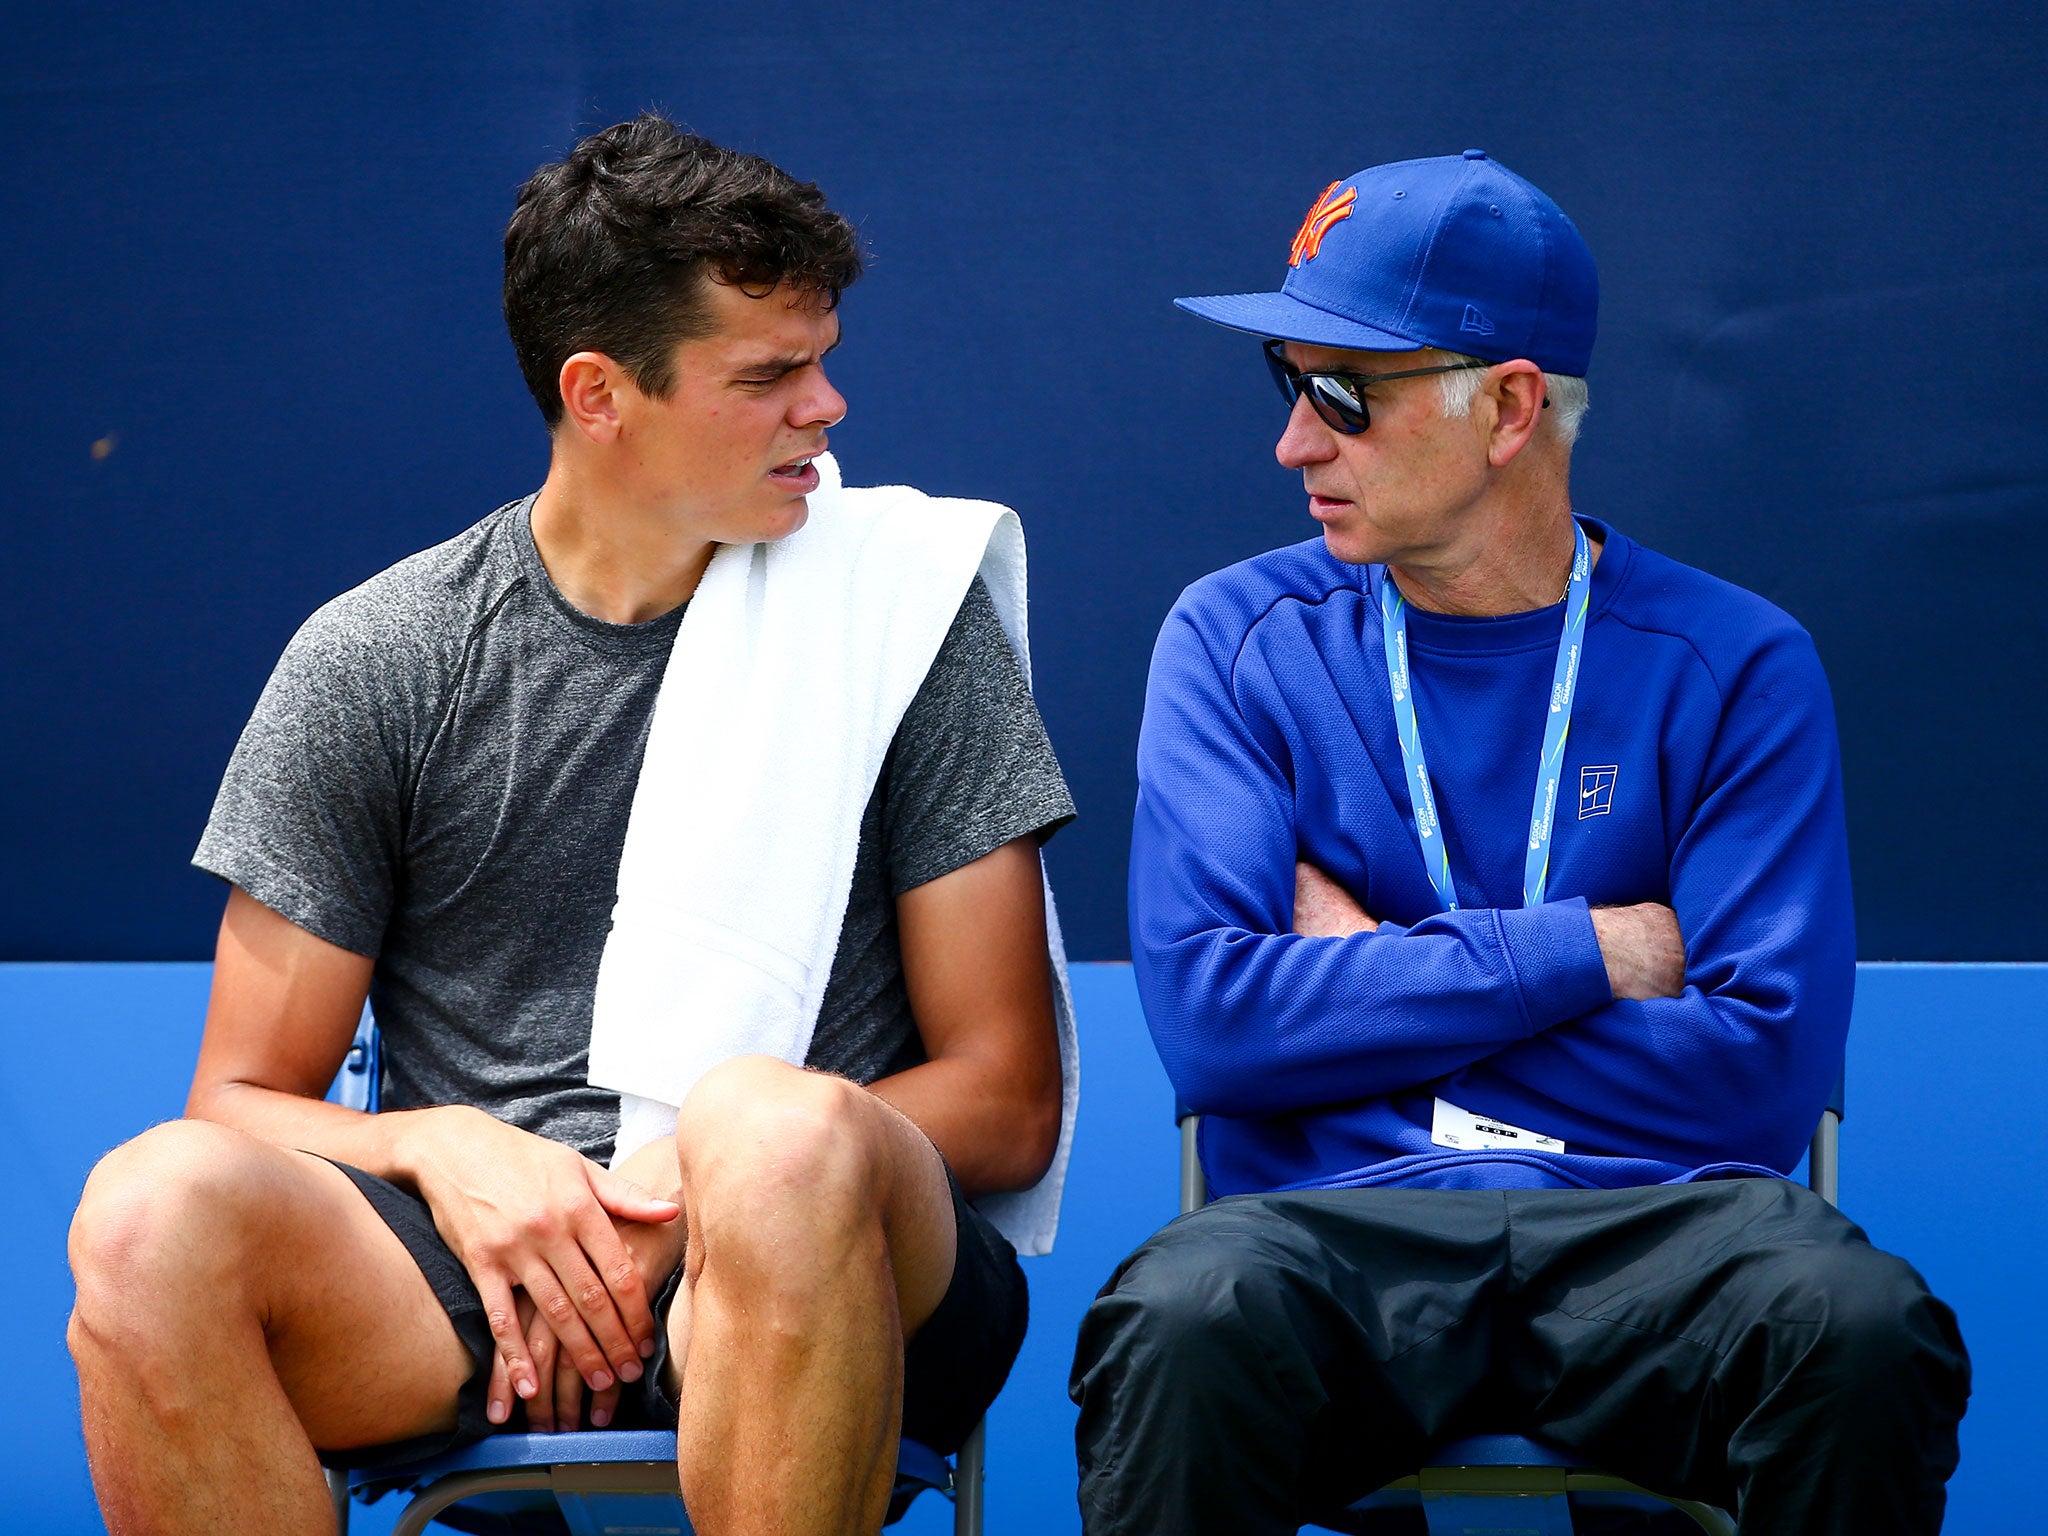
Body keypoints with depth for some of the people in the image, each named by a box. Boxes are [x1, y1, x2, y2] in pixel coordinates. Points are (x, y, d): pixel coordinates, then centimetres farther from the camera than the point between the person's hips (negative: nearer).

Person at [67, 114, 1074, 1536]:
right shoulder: (372, 660, 9)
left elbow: (1007, 1100, 5)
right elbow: (248, 1098, 10)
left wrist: (681, 1183, -11)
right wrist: (445, 1150, -13)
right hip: (468, 1259, 1)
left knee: (776, 1135, -38)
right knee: (153, 1212, -30)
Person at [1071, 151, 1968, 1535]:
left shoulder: (1733, 666, 6)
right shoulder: (1241, 639, 9)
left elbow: (1763, 1074, -6)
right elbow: (1209, 1017, -6)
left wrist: (1375, 978, -2)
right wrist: (1583, 953, -6)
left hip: (1651, 1226, 1)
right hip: (1332, 1220, 0)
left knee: (1853, 1327, -33)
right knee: (1186, 1319, -36)